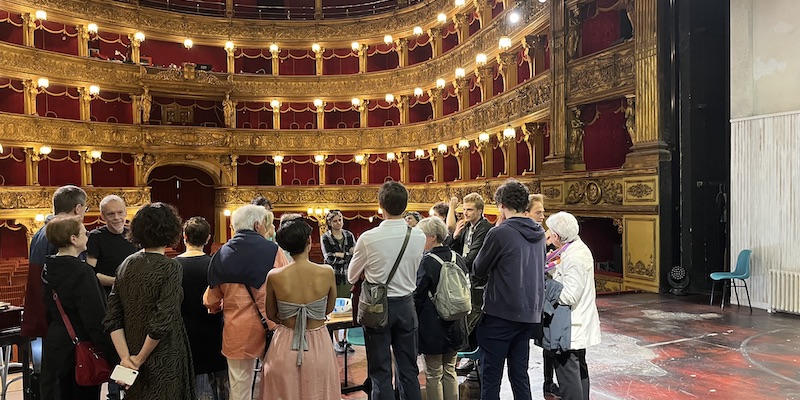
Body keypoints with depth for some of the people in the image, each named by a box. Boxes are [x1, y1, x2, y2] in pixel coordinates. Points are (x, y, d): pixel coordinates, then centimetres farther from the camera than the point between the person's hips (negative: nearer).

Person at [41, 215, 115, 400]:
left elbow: (49, 308, 15)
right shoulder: (82, 272, -22)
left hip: (56, 344, 8)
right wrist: (111, 355, -19)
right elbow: (96, 319, -23)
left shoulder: (49, 268, 4)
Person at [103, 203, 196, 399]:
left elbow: (112, 319, 0)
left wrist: (125, 357, -2)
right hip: (164, 363, -5)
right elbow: (162, 322, -22)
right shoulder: (170, 268, -16)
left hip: (133, 355, 6)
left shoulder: (126, 265, 1)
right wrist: (140, 359, -10)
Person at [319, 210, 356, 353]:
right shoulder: (325, 238, -2)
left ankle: (344, 338, 19)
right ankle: (337, 341, 11)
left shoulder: (349, 235, 7)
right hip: (332, 276, -3)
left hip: (347, 276, 3)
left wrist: (339, 255, -12)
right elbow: (329, 258, -12)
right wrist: (347, 254, -15)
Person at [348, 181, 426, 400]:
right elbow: (415, 272, 5)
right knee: (409, 370, 16)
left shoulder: (368, 238, -18)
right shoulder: (419, 237, -9)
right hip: (406, 305, 3)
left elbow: (351, 277, -2)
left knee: (381, 372, 9)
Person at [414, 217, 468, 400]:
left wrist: (413, 319, 1)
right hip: (455, 326, 6)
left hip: (433, 326, -6)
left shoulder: (426, 262, -18)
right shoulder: (457, 258, 1)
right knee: (450, 370, 18)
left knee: (433, 373, 6)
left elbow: (418, 297, -14)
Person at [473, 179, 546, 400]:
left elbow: (478, 270, -6)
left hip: (500, 314, -6)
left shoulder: (499, 233, -15)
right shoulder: (539, 233, 5)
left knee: (491, 376, 4)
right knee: (520, 373, 15)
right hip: (529, 313, 7)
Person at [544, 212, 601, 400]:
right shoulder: (578, 248, 9)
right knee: (579, 367, 22)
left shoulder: (574, 256, -22)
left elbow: (568, 296, -25)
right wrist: (553, 273, 2)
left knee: (567, 371, -3)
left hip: (571, 326, -11)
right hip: (579, 323, 11)